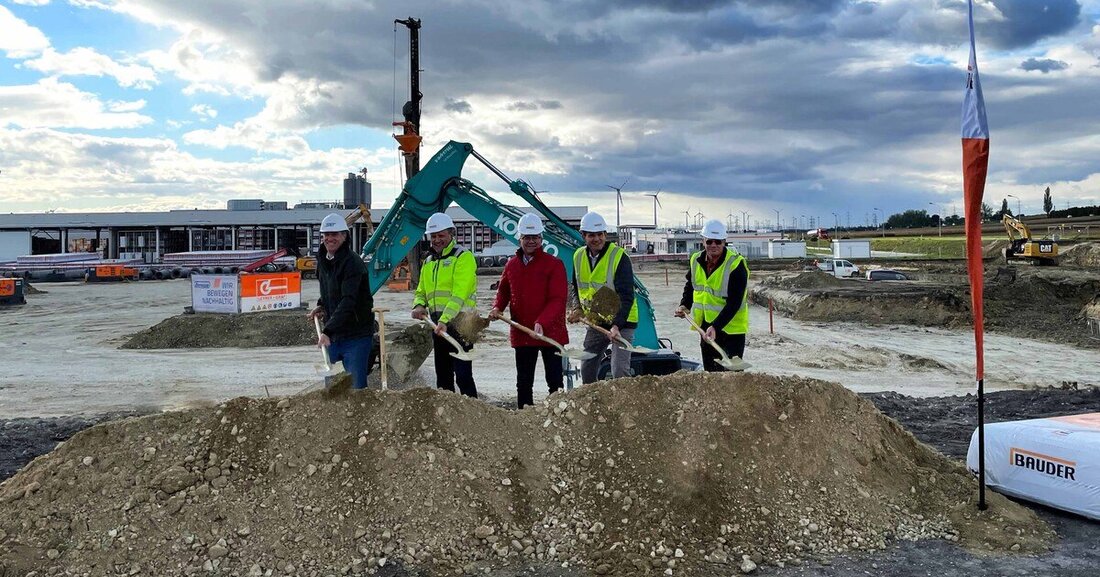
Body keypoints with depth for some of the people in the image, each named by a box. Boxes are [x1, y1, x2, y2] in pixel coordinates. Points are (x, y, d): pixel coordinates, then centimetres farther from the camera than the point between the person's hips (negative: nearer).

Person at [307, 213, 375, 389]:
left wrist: (327, 331, -36)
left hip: (355, 335, -8)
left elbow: (348, 302, -28)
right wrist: (321, 305, 7)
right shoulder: (322, 260, 10)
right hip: (332, 335, 8)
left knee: (357, 386, -7)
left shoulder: (353, 263, -17)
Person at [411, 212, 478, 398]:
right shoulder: (429, 262, 18)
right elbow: (421, 292, 22)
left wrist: (445, 320, -27)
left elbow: (460, 294, -17)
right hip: (438, 325, 8)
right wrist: (419, 305, -1)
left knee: (463, 374, -11)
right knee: (442, 376, 14)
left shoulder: (463, 257, -6)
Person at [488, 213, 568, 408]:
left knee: (555, 382, 3)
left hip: (550, 332, -5)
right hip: (521, 334, 5)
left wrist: (542, 322, -28)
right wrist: (497, 307, -1)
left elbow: (558, 299, -15)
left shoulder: (554, 264, -8)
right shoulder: (511, 265, 8)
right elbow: (503, 290, 20)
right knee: (523, 383, 13)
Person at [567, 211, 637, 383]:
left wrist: (617, 324, -34)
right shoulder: (579, 256, 1)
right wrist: (577, 308, -2)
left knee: (619, 371, -15)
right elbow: (576, 287, 17)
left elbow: (626, 296, -23)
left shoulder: (619, 256, -18)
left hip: (621, 322, -6)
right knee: (587, 370, 12)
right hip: (595, 322, 6)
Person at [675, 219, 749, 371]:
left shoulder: (736, 264, -19)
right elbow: (690, 286, 19)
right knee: (710, 371, 15)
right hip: (705, 326, 6)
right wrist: (685, 305, 1)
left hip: (731, 326, -6)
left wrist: (716, 327, -30)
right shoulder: (696, 260, 0)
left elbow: (734, 303, -23)